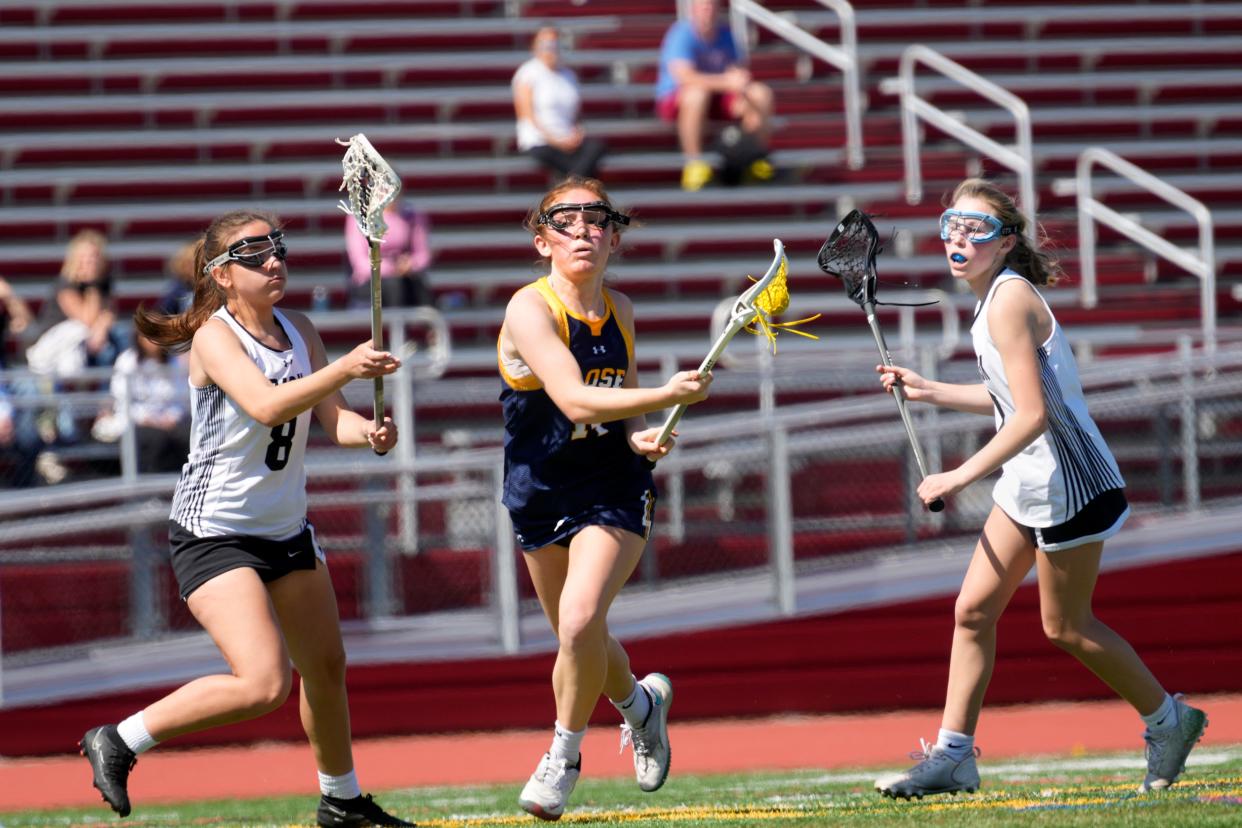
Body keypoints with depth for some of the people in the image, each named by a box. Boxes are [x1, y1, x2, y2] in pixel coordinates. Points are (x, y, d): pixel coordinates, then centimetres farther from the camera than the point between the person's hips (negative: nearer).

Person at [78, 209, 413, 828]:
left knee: (325, 668, 19)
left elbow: (331, 417, 4)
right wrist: (345, 369, -43)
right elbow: (266, 405, -33)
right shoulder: (214, 337, -17)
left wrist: (368, 431, -18)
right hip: (214, 535, -8)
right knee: (264, 684, -20)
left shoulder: (298, 331, 5)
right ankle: (119, 741, -8)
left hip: (286, 530, 8)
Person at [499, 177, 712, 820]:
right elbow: (576, 401, -29)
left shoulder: (619, 311, 1)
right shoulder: (530, 309, -16)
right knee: (579, 642, 12)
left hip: (614, 491, 1)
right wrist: (668, 396, -37)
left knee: (580, 620, -21)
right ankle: (639, 702, 46)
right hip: (541, 494, -1)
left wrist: (639, 436, -4)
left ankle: (564, 755, 1)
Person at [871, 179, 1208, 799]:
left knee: (1065, 627, 4)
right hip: (1027, 486, 9)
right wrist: (928, 392, 17)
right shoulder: (996, 295, 8)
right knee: (973, 610, 4)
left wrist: (960, 477, -24)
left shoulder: (1008, 301, -22)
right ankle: (953, 756, 5)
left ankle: (1168, 720, 22)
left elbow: (1031, 416, -27)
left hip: (1066, 481, -9)